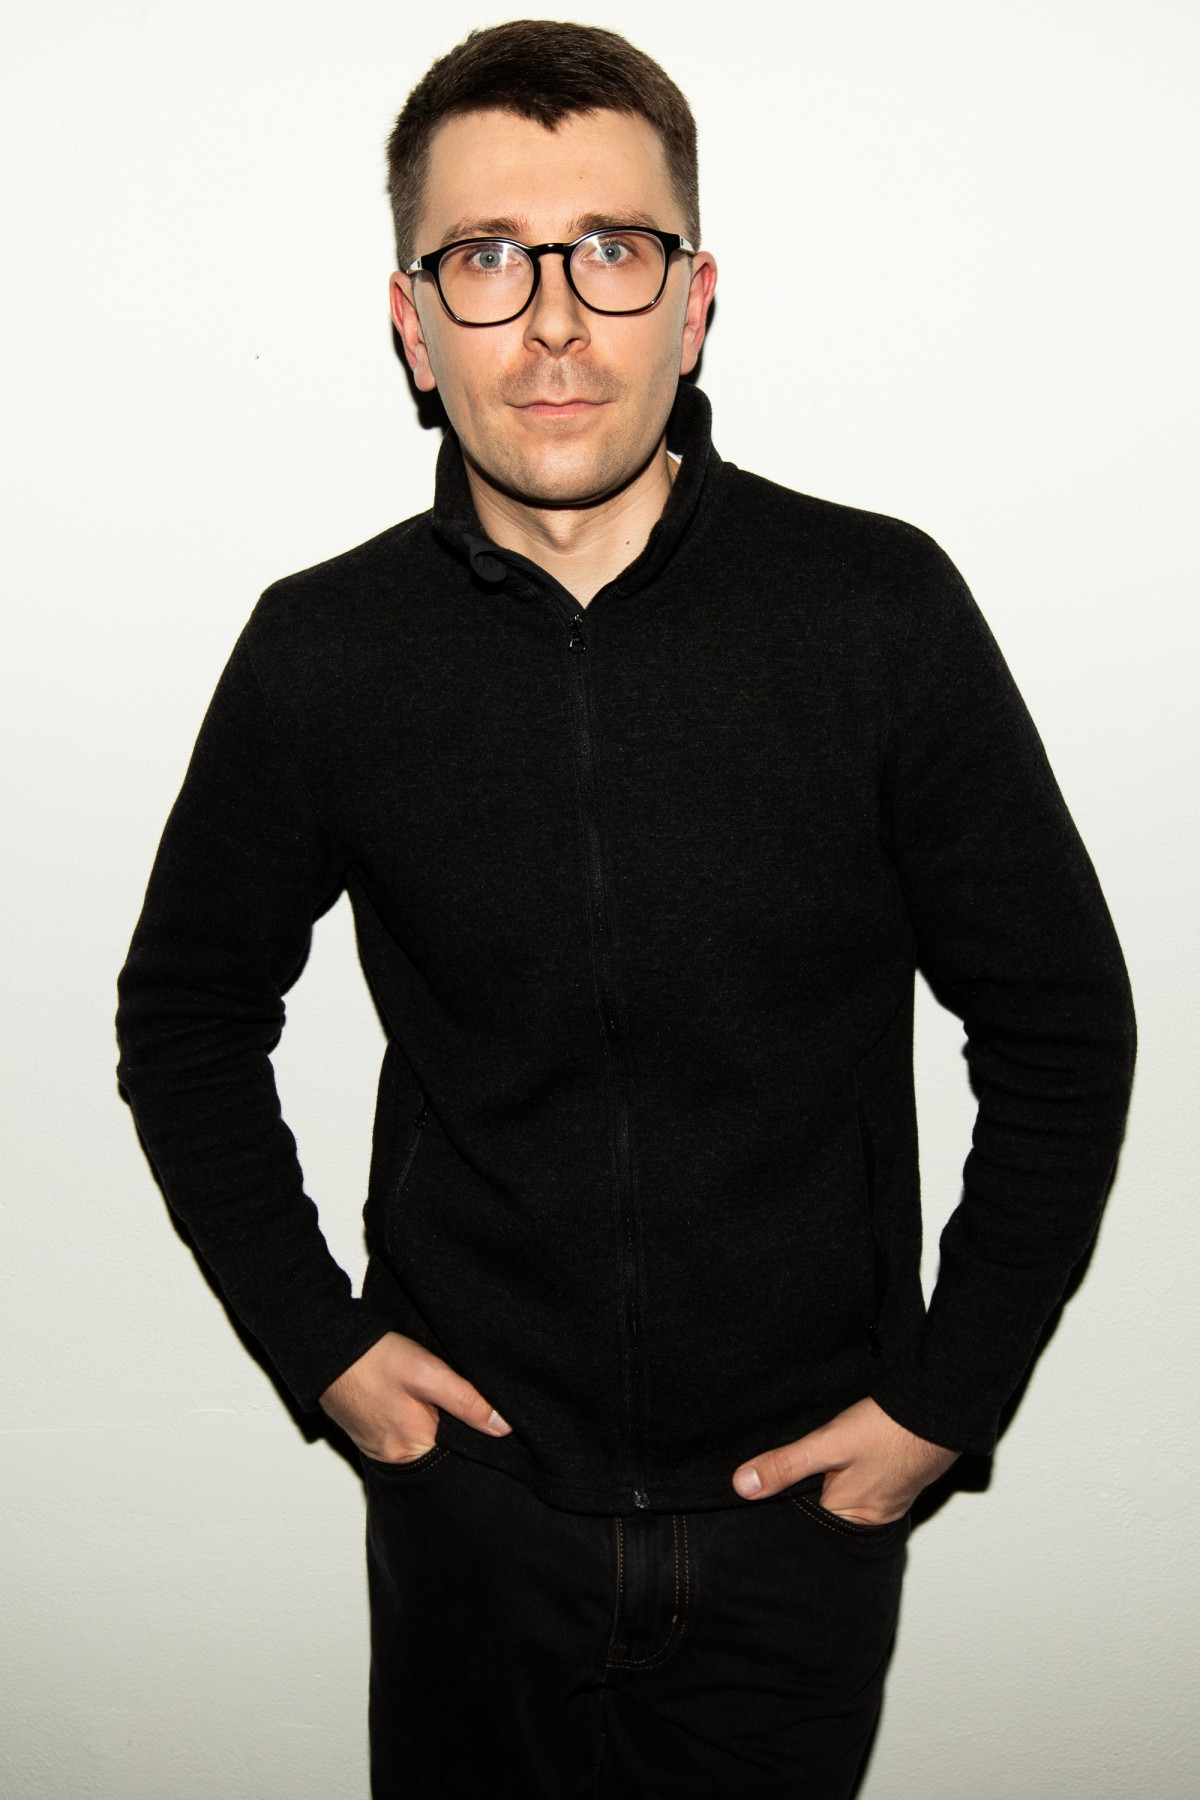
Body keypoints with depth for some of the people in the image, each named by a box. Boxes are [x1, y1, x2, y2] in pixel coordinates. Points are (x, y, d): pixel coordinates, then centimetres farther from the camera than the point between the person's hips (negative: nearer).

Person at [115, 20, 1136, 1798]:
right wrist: (318, 1339, 1)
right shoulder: (322, 654, -9)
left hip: (805, 1502, 0)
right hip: (472, 1482, 1)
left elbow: (1059, 1029, -4)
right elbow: (188, 1017, 5)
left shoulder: (881, 611, -13)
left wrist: (948, 1395, -4)